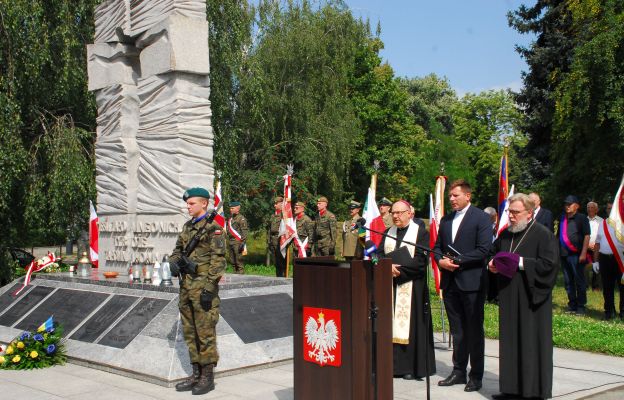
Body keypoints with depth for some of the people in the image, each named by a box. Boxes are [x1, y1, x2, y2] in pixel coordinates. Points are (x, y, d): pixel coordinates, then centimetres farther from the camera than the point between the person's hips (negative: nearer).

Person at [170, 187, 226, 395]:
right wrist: (174, 261, 1)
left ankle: (207, 377, 6)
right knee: (190, 332, 12)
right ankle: (196, 373, 22)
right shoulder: (187, 227, 15)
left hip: (203, 288, -8)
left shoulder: (213, 228, -9)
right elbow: (178, 250, 24)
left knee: (205, 333, -2)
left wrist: (209, 288, -19)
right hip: (186, 287, 8)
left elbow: (218, 260, -14)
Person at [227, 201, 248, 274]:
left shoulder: (241, 218, -7)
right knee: (232, 261, 11)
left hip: (238, 243, -8)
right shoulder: (230, 218, 18)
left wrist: (242, 243, -20)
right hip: (230, 242, 8)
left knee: (239, 261, -8)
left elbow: (245, 231, -13)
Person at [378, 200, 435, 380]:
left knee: (410, 324, -2)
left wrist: (399, 269, -16)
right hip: (390, 288, 5)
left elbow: (421, 262, -11)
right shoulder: (388, 233, 14)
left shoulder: (421, 233, -3)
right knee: (391, 325, 4)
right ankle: (394, 364, 10)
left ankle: (412, 367, 5)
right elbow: (380, 254, 6)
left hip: (412, 288, -5)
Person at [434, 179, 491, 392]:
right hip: (450, 282, 6)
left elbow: (483, 250, -14)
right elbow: (438, 246, 18)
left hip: (471, 282, -6)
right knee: (456, 330, 13)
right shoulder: (446, 220, 14)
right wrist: (440, 261, -3)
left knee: (474, 331, 3)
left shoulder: (481, 218, -6)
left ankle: (476, 376, 11)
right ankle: (458, 371, 22)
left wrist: (457, 261, -16)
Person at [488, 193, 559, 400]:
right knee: (511, 344, 10)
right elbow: (493, 253, 26)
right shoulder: (506, 234, 12)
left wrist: (519, 263, -18)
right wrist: (493, 263, 4)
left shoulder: (543, 234, -9)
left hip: (531, 300, -7)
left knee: (532, 345, -1)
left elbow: (549, 264, -17)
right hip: (509, 299, 7)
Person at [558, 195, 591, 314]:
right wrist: (557, 251, 14)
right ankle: (572, 304, 18)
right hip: (564, 254, 6)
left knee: (579, 281, -1)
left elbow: (586, 236, -9)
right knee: (568, 281, 10)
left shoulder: (582, 218, -3)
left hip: (576, 255, -6)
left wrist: (583, 253, -16)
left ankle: (581, 306, 4)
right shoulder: (562, 219, 14)